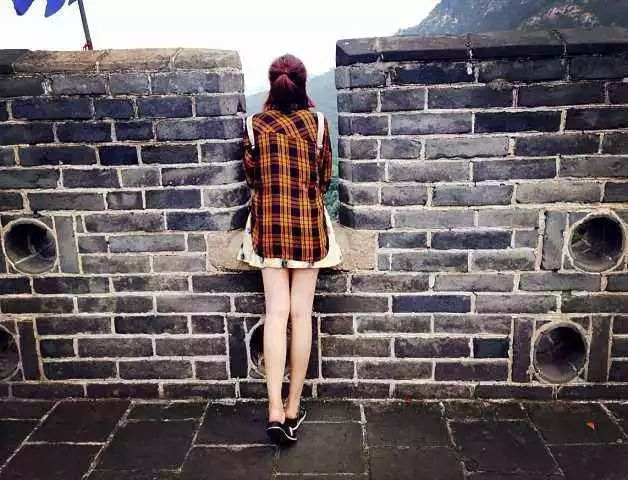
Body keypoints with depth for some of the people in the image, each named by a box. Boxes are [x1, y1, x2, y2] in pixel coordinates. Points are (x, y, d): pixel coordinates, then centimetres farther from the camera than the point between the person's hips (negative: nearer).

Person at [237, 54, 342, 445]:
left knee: (276, 313, 2)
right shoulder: (317, 121, -3)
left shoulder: (256, 124, 0)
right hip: (308, 223, -1)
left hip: (269, 224, 1)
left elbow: (251, 176, 8)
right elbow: (326, 177, 4)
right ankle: (294, 407, 14)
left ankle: (275, 410, -2)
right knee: (302, 314, 4)